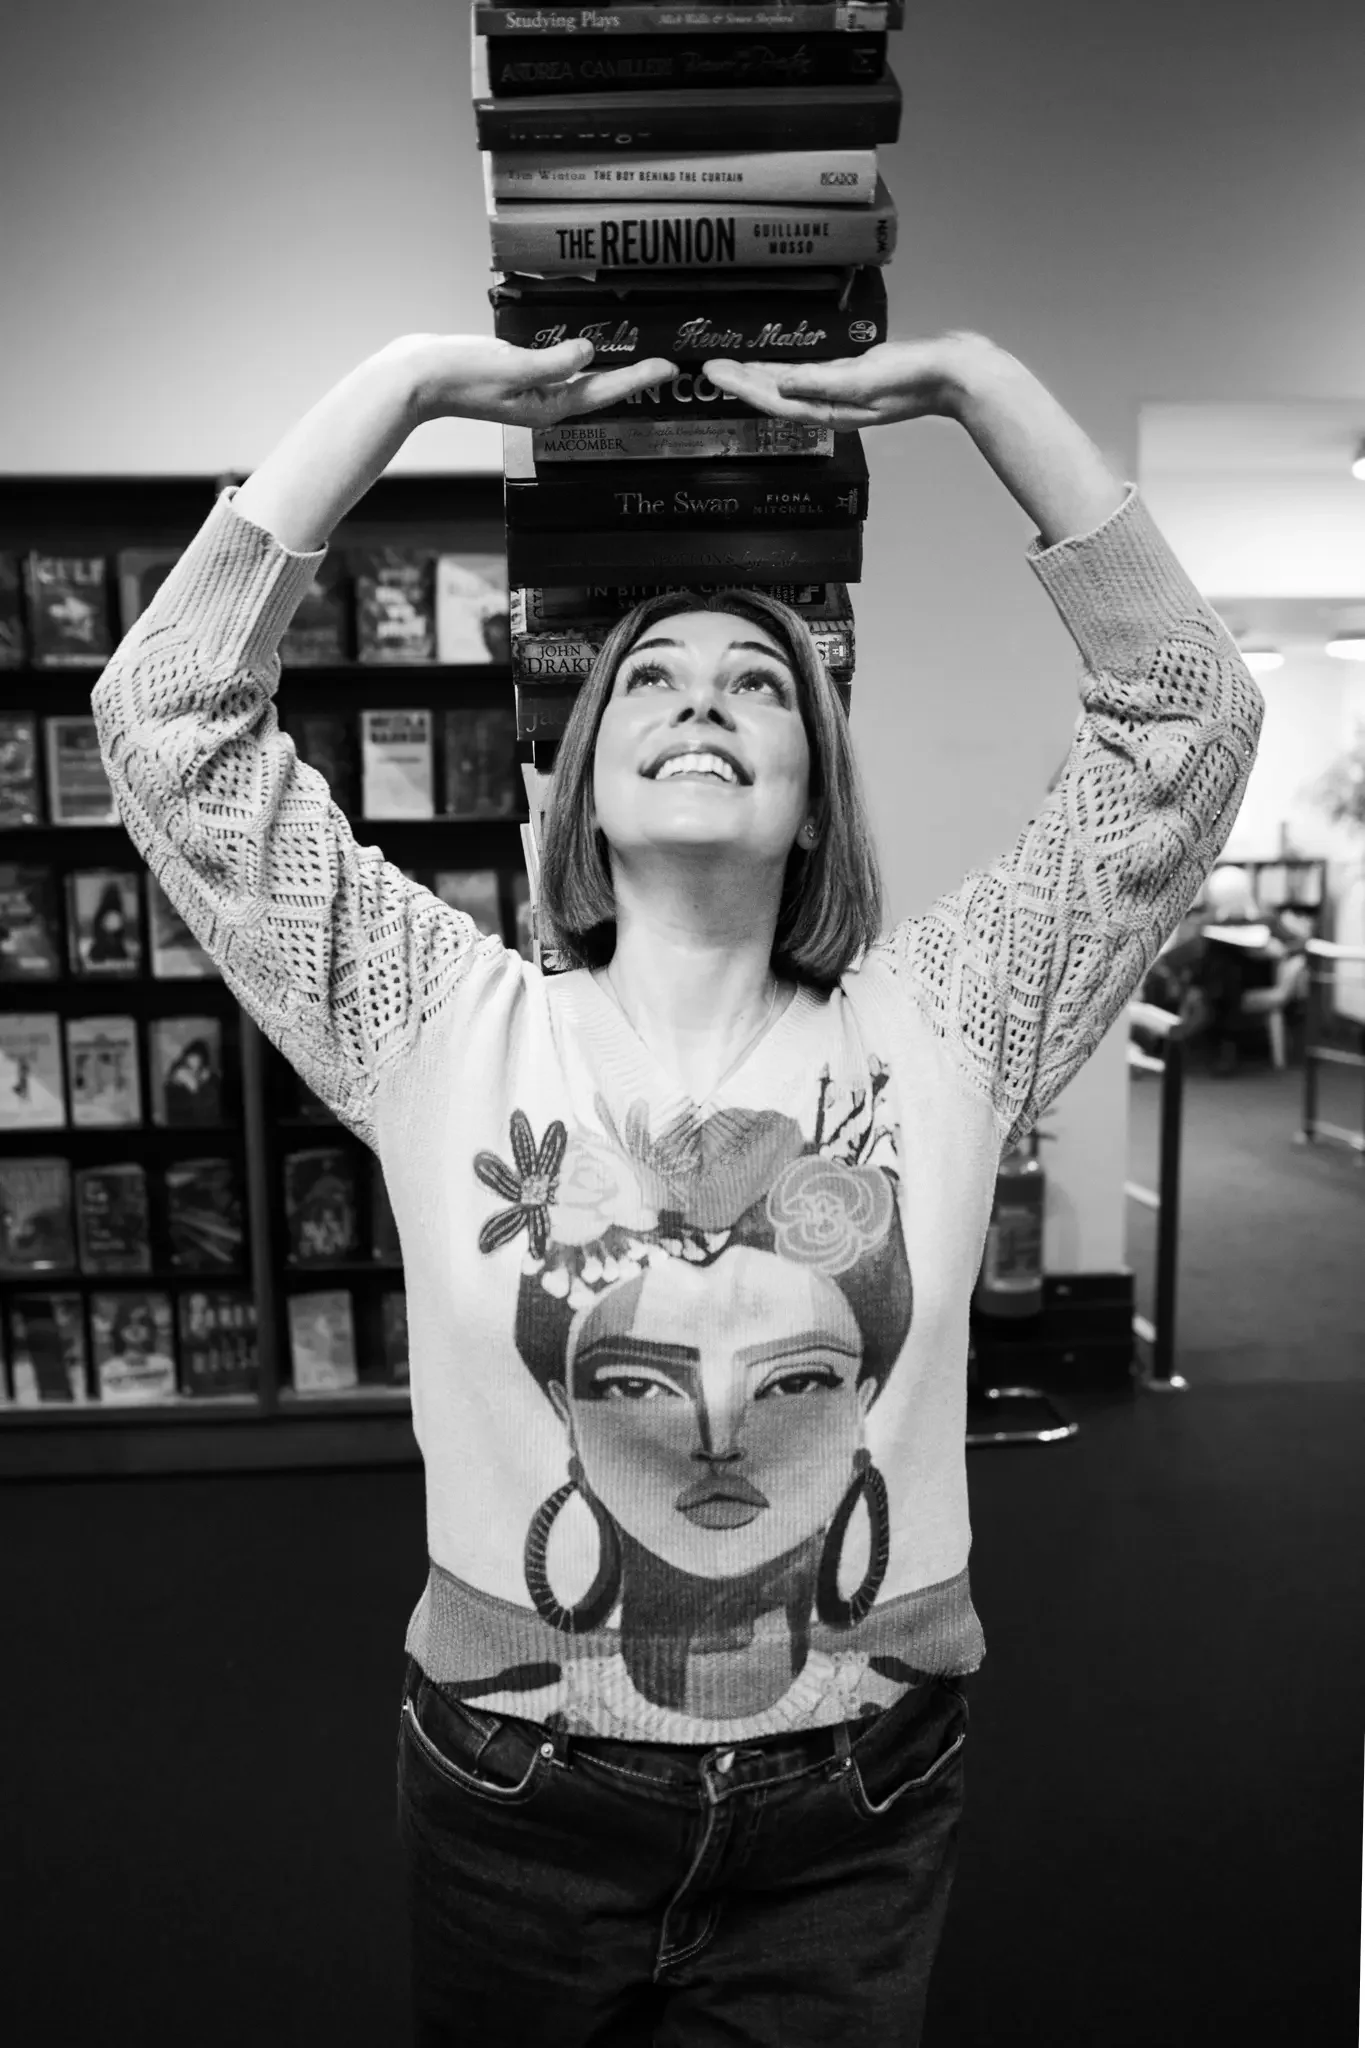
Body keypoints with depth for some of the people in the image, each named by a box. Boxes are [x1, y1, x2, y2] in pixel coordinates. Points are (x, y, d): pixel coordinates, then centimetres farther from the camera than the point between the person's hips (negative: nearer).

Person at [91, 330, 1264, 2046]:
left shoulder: (933, 1029, -8)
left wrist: (974, 381, -12)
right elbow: (166, 713, -12)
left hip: (855, 1812, 0)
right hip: (514, 1799, 1)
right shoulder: (453, 1031, -10)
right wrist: (406, 381, -13)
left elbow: (1188, 715, -9)